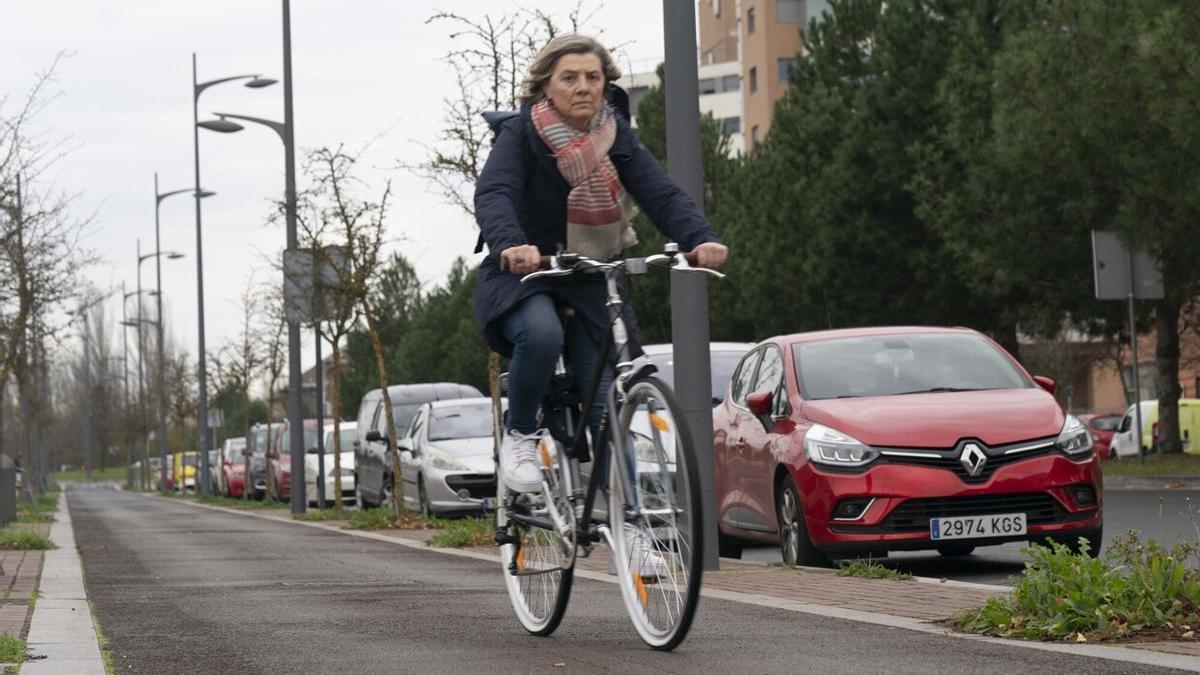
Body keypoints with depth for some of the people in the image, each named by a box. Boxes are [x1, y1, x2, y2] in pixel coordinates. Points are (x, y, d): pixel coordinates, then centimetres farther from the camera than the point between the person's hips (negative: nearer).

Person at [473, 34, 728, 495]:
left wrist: (700, 239, -33)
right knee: (542, 334, -36)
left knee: (608, 405, -8)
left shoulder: (617, 138, 1)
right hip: (523, 275, -3)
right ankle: (520, 436, -11)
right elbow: (493, 195, -26)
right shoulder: (521, 134, -9)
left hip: (592, 283, 3)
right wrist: (510, 245, -48)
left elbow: (662, 195, -12)